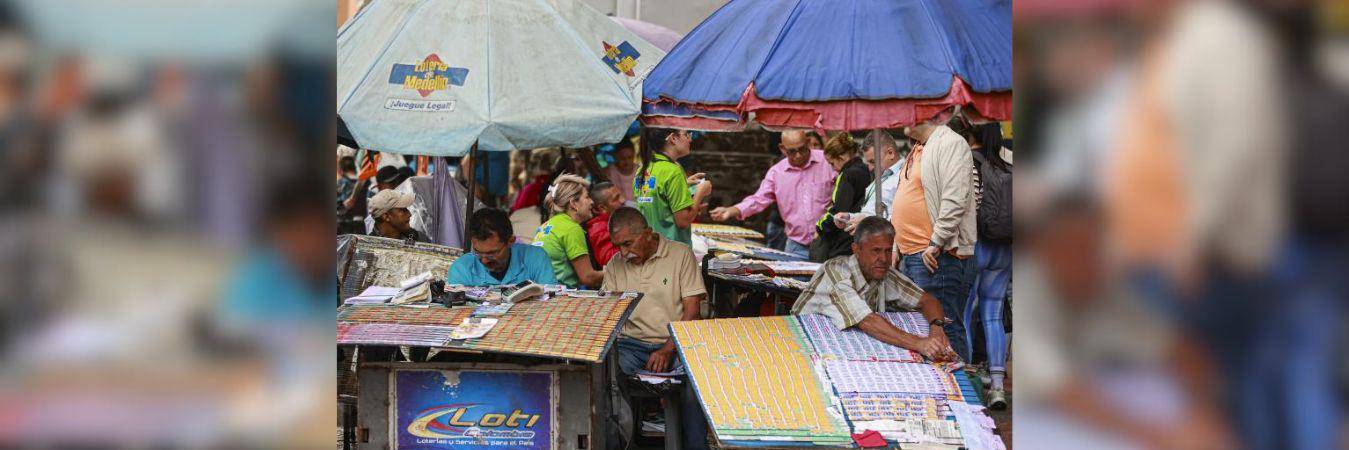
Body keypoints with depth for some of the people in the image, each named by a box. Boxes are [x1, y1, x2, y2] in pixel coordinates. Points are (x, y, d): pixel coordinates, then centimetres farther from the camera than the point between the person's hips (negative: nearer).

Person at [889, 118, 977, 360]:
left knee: (943, 326, -8)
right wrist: (895, 246, 21)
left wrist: (935, 244, -20)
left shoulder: (950, 144, -10)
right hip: (910, 254, 10)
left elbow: (955, 201, -19)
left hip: (936, 256, -10)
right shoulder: (917, 150, 20)